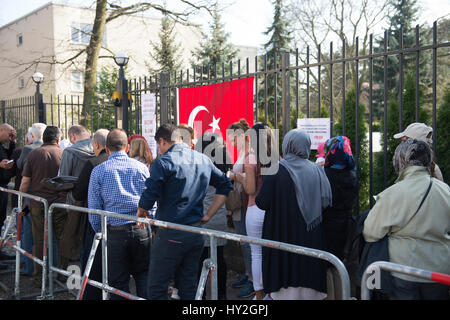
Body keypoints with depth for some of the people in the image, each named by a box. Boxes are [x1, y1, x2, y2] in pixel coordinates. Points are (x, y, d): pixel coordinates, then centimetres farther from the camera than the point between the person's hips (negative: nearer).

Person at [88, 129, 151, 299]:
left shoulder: (98, 171, 0)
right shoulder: (141, 167, 3)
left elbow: (93, 208, 1)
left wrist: (100, 233, 12)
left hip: (115, 233, -1)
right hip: (142, 231, 1)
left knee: (118, 282, 9)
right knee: (143, 275, 15)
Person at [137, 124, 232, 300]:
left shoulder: (163, 162, -11)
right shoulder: (204, 160, 9)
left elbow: (149, 197, -17)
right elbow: (225, 185, 16)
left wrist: (141, 212, 5)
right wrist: (207, 216, 14)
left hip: (171, 235, -6)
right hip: (197, 234, 6)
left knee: (157, 287, 4)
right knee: (189, 285, 16)